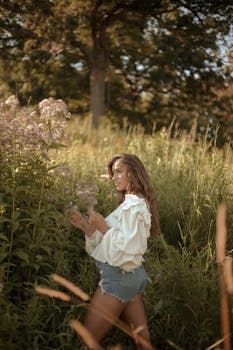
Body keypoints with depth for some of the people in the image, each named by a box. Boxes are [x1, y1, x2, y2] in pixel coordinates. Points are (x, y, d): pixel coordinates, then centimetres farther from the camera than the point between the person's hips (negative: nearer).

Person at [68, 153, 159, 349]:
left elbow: (126, 248, -22)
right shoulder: (134, 203, 15)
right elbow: (109, 241, 14)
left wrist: (102, 226, -17)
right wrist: (85, 226, 3)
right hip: (133, 275, 10)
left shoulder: (133, 206, -15)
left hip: (119, 277, -10)